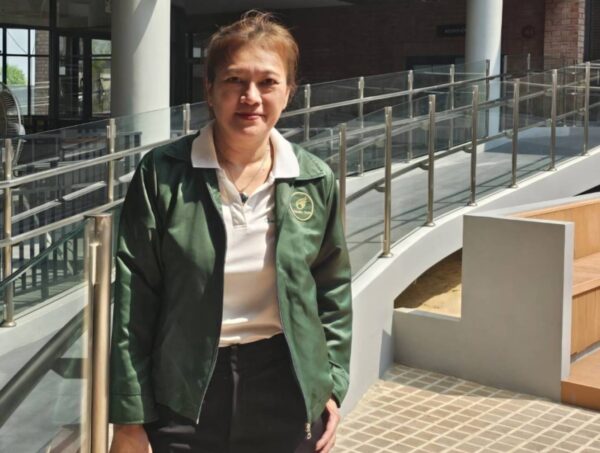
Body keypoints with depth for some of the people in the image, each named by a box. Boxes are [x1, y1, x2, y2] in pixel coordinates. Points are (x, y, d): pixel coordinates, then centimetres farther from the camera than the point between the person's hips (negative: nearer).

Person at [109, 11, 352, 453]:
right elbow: (134, 303, -7)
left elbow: (333, 291, 9)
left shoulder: (316, 181, -2)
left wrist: (332, 385, 5)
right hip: (185, 392, -2)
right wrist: (129, 417, -7)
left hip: (287, 387, 2)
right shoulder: (162, 174, -10)